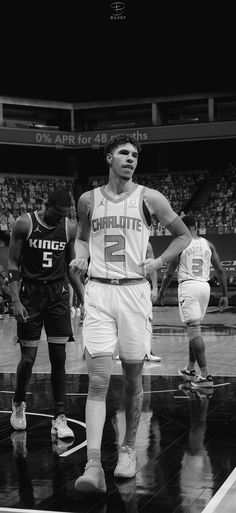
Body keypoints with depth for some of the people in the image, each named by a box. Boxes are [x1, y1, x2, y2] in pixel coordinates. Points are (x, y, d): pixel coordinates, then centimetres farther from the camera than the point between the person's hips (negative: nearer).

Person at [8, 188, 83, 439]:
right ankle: (18, 403, 29)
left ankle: (59, 417, 4)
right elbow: (12, 265, -5)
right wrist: (15, 301, -13)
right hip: (30, 294, -2)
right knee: (28, 357, 2)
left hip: (58, 294, 2)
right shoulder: (24, 224, -8)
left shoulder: (70, 228, 1)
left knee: (58, 357, -2)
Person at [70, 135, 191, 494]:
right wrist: (80, 257, 4)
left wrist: (159, 262, -2)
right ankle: (93, 466, -13)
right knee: (98, 380, -9)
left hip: (134, 291, 0)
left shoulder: (149, 198, 2)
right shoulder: (88, 200, 8)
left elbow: (183, 236, 12)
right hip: (98, 292, 0)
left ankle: (128, 449, 27)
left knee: (133, 377, 8)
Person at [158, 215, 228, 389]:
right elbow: (220, 270, 7)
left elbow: (170, 273, 1)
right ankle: (190, 370, 28)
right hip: (205, 286, 6)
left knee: (194, 330, -9)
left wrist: (161, 291, 17)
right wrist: (225, 295, 12)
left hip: (188, 286, -5)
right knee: (195, 328, 19)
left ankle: (205, 376, -16)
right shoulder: (208, 244, 10)